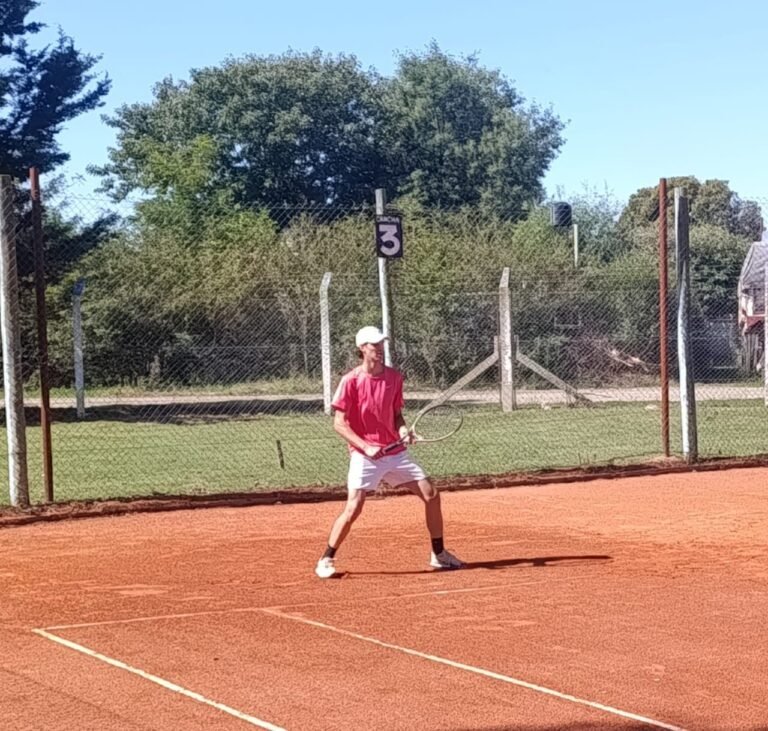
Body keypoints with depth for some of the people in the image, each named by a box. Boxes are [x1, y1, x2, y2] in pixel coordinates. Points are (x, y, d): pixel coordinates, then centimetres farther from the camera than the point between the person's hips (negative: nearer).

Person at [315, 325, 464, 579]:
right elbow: (339, 424, -10)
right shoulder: (351, 381, -11)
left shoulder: (394, 377, 4)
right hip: (364, 456, -5)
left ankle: (439, 555, 17)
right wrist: (366, 446, -20)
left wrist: (402, 429, -8)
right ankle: (326, 560, 4)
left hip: (396, 452, 5)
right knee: (353, 508, -14)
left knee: (431, 494, 1)